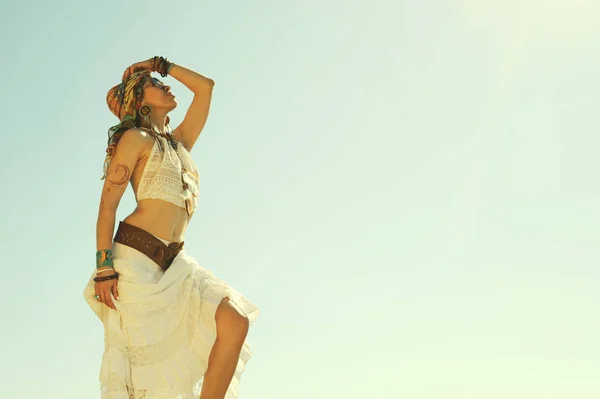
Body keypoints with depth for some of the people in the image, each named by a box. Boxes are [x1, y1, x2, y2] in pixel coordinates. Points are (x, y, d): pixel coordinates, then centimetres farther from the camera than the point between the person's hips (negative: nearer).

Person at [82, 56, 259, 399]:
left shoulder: (180, 141, 22)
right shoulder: (136, 139, 2)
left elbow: (206, 86, 29)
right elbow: (108, 204, -5)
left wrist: (161, 64, 25)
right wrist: (104, 268, -15)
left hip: (173, 264, 7)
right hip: (136, 258, -7)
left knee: (235, 322, -13)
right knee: (139, 360, -9)